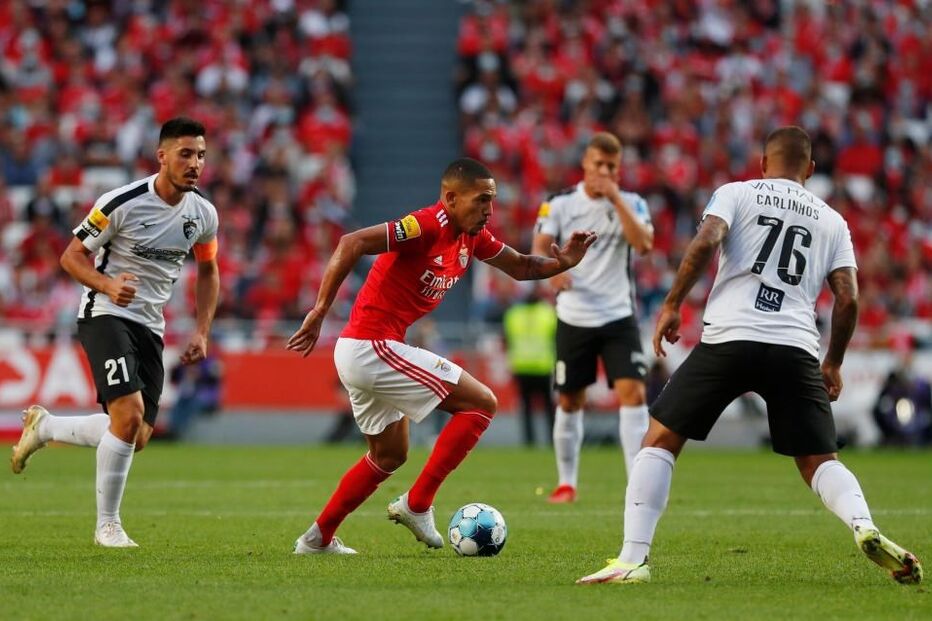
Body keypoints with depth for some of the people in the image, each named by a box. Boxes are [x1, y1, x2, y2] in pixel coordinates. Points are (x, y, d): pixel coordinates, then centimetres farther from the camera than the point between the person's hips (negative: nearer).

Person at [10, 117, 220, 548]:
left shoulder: (203, 214, 1)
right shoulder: (122, 203, -16)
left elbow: (208, 272, 18)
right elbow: (71, 256, -8)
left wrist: (202, 332, 8)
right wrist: (108, 285, -27)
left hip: (150, 327, 6)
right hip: (104, 315, -6)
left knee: (138, 436, 2)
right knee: (130, 414, -23)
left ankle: (44, 426, 27)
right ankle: (107, 525, -9)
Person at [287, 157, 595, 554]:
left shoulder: (472, 237, 9)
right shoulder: (427, 226, -19)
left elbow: (520, 267, 22)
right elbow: (352, 244, -27)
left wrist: (561, 262, 1)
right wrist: (320, 311, -29)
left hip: (359, 352, 10)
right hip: (374, 347, -10)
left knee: (390, 455, 25)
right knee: (481, 402, -7)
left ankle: (317, 539, 29)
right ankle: (417, 504, -5)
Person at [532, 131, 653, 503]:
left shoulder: (631, 204, 1)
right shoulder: (559, 204, 1)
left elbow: (643, 244, -16)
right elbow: (539, 248, -10)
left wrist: (616, 199, -20)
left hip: (619, 317, -1)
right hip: (573, 318, 1)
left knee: (633, 393, -15)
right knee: (569, 402, 7)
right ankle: (566, 482, 22)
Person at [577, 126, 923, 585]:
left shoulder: (736, 193, 12)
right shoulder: (831, 220, 20)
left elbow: (706, 241, -7)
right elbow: (848, 299, 11)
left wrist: (672, 304, 0)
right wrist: (833, 364, 23)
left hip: (729, 338, -2)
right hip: (796, 348, 2)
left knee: (660, 441, 9)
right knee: (819, 462, 13)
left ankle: (632, 560, -4)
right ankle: (865, 528, -18)